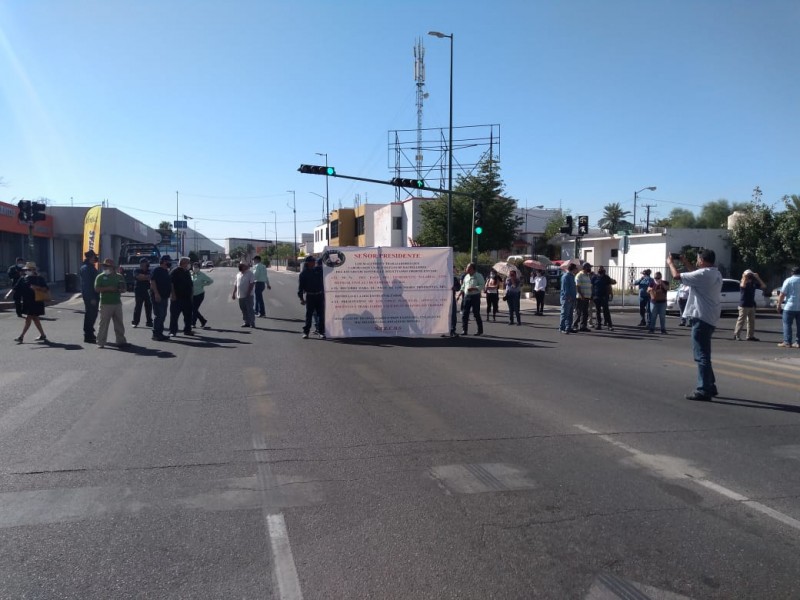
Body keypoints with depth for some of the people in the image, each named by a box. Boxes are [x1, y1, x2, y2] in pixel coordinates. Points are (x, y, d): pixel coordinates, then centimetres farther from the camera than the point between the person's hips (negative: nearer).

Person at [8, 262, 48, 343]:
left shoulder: (39, 279, -6)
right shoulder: (23, 278, 6)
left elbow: (46, 289, -9)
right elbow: (15, 288, 2)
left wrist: (37, 288, -23)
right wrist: (9, 294, -12)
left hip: (36, 302, -6)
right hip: (27, 302, 6)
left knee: (28, 318, -7)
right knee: (34, 318, 11)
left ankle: (21, 337, -4)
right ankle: (42, 335, 21)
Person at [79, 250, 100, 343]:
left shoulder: (91, 267, 15)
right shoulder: (86, 268, -15)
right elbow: (87, 284, -21)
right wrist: (91, 298, -23)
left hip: (93, 296, 10)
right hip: (90, 296, -10)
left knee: (92, 315, 17)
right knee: (90, 315, -4)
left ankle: (89, 335, 27)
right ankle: (88, 336, 2)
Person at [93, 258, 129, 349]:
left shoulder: (119, 276, 10)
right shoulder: (101, 277, -1)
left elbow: (125, 287, 16)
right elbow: (97, 289, -8)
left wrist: (121, 289, -6)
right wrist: (108, 288, -18)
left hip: (117, 303, 4)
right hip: (105, 304, -4)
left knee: (119, 324, 9)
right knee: (103, 324, -2)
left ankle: (121, 341, 17)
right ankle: (101, 343, 4)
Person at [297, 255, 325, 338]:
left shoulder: (319, 269, 6)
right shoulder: (303, 273, -2)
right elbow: (300, 286, -2)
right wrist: (301, 298, -6)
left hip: (320, 295, 3)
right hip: (310, 296, -3)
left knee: (321, 314, 4)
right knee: (309, 314, 1)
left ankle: (322, 332, 11)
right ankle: (306, 332, 9)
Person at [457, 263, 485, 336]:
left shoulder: (478, 276, -4)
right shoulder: (466, 276, 14)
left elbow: (482, 285, -12)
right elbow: (463, 286, 20)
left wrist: (473, 288, -21)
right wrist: (460, 292, 6)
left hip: (475, 296, -6)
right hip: (466, 296, 6)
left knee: (476, 314, -1)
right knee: (464, 314, 2)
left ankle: (480, 330, 9)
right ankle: (464, 330, 8)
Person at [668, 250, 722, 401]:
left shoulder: (703, 274, -18)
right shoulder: (715, 273, 12)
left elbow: (677, 276, -14)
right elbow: (695, 273, 30)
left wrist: (671, 263, 3)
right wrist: (684, 262, 29)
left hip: (701, 319, -10)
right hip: (709, 319, 10)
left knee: (701, 356, -7)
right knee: (704, 355, 19)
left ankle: (704, 390, -6)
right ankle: (710, 385, 27)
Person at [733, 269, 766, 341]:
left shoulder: (754, 283, 8)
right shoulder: (743, 282, -8)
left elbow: (763, 286, 5)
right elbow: (743, 285, -32)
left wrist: (758, 278, 1)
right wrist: (744, 277, -20)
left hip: (752, 305, 6)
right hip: (743, 305, -6)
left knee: (751, 321, 8)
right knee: (741, 321, -6)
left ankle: (750, 336, 14)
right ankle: (736, 335, 0)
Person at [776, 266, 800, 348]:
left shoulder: (789, 280, -4)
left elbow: (782, 294, -8)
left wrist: (779, 305, -1)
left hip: (790, 307, -4)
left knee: (787, 324, 0)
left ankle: (787, 342, -4)